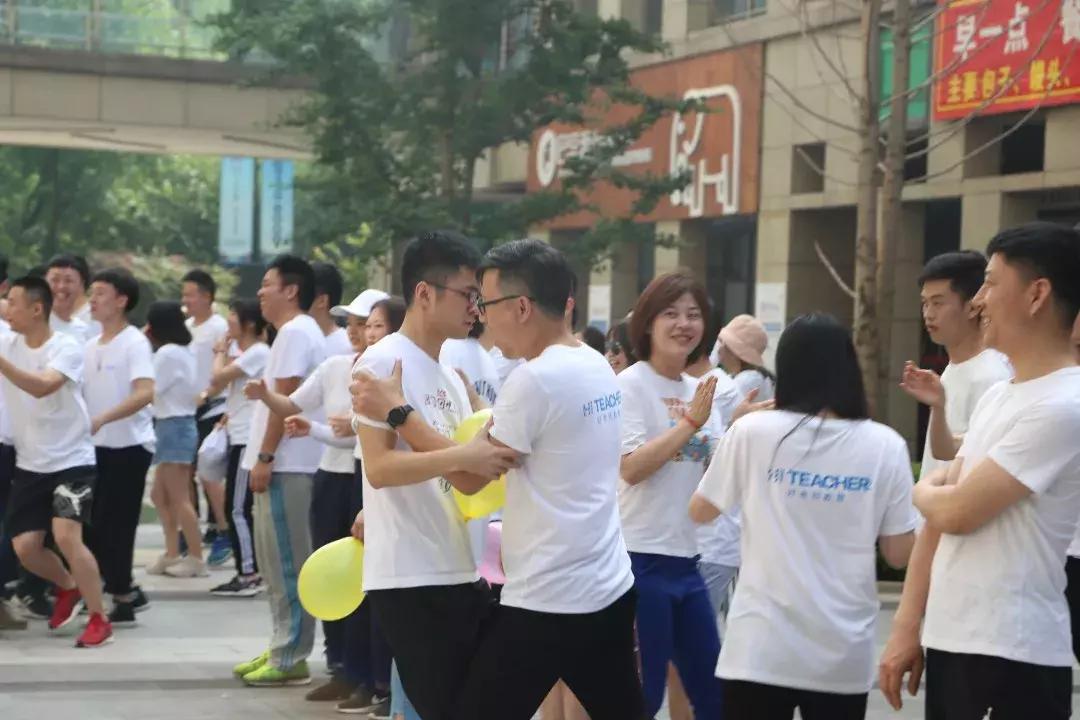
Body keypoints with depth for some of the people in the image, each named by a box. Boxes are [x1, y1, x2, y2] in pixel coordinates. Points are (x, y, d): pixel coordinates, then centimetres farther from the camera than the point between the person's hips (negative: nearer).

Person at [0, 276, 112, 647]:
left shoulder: (67, 347, -16)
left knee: (66, 536, -20)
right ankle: (68, 588, 32)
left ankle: (100, 620, -6)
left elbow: (42, 387, -33)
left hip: (71, 461, -6)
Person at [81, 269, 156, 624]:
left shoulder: (135, 343, -12)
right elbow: (81, 393, 18)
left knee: (113, 527, -5)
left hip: (129, 446, -7)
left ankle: (122, 598, 7)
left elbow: (145, 393, -25)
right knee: (90, 526, 6)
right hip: (97, 446, 7)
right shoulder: (90, 346, 11)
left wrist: (101, 419, -33)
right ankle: (126, 593, 18)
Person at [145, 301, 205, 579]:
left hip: (173, 427, -10)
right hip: (181, 424, 10)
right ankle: (172, 554, 16)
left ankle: (196, 558, 0)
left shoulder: (167, 353, -15)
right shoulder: (184, 350, 12)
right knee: (160, 495, 14)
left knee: (178, 498, -4)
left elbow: (148, 391, -14)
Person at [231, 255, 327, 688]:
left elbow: (285, 400, -19)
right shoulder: (296, 332, 19)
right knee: (276, 562, 14)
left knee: (286, 563, -8)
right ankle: (282, 649, 20)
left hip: (283, 465, -11)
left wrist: (264, 458, -19)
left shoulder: (294, 332, -13)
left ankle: (291, 658, -5)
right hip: (282, 463, 11)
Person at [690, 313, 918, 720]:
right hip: (844, 654, 1)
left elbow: (700, 512, 8)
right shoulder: (884, 446, -3)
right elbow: (900, 554, 1)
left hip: (762, 648, -1)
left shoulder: (753, 432, -6)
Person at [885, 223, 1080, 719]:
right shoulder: (994, 397, 14)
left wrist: (924, 491, 6)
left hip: (1015, 656, -8)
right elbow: (936, 519, 15)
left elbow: (954, 511, -17)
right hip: (947, 640, 8)